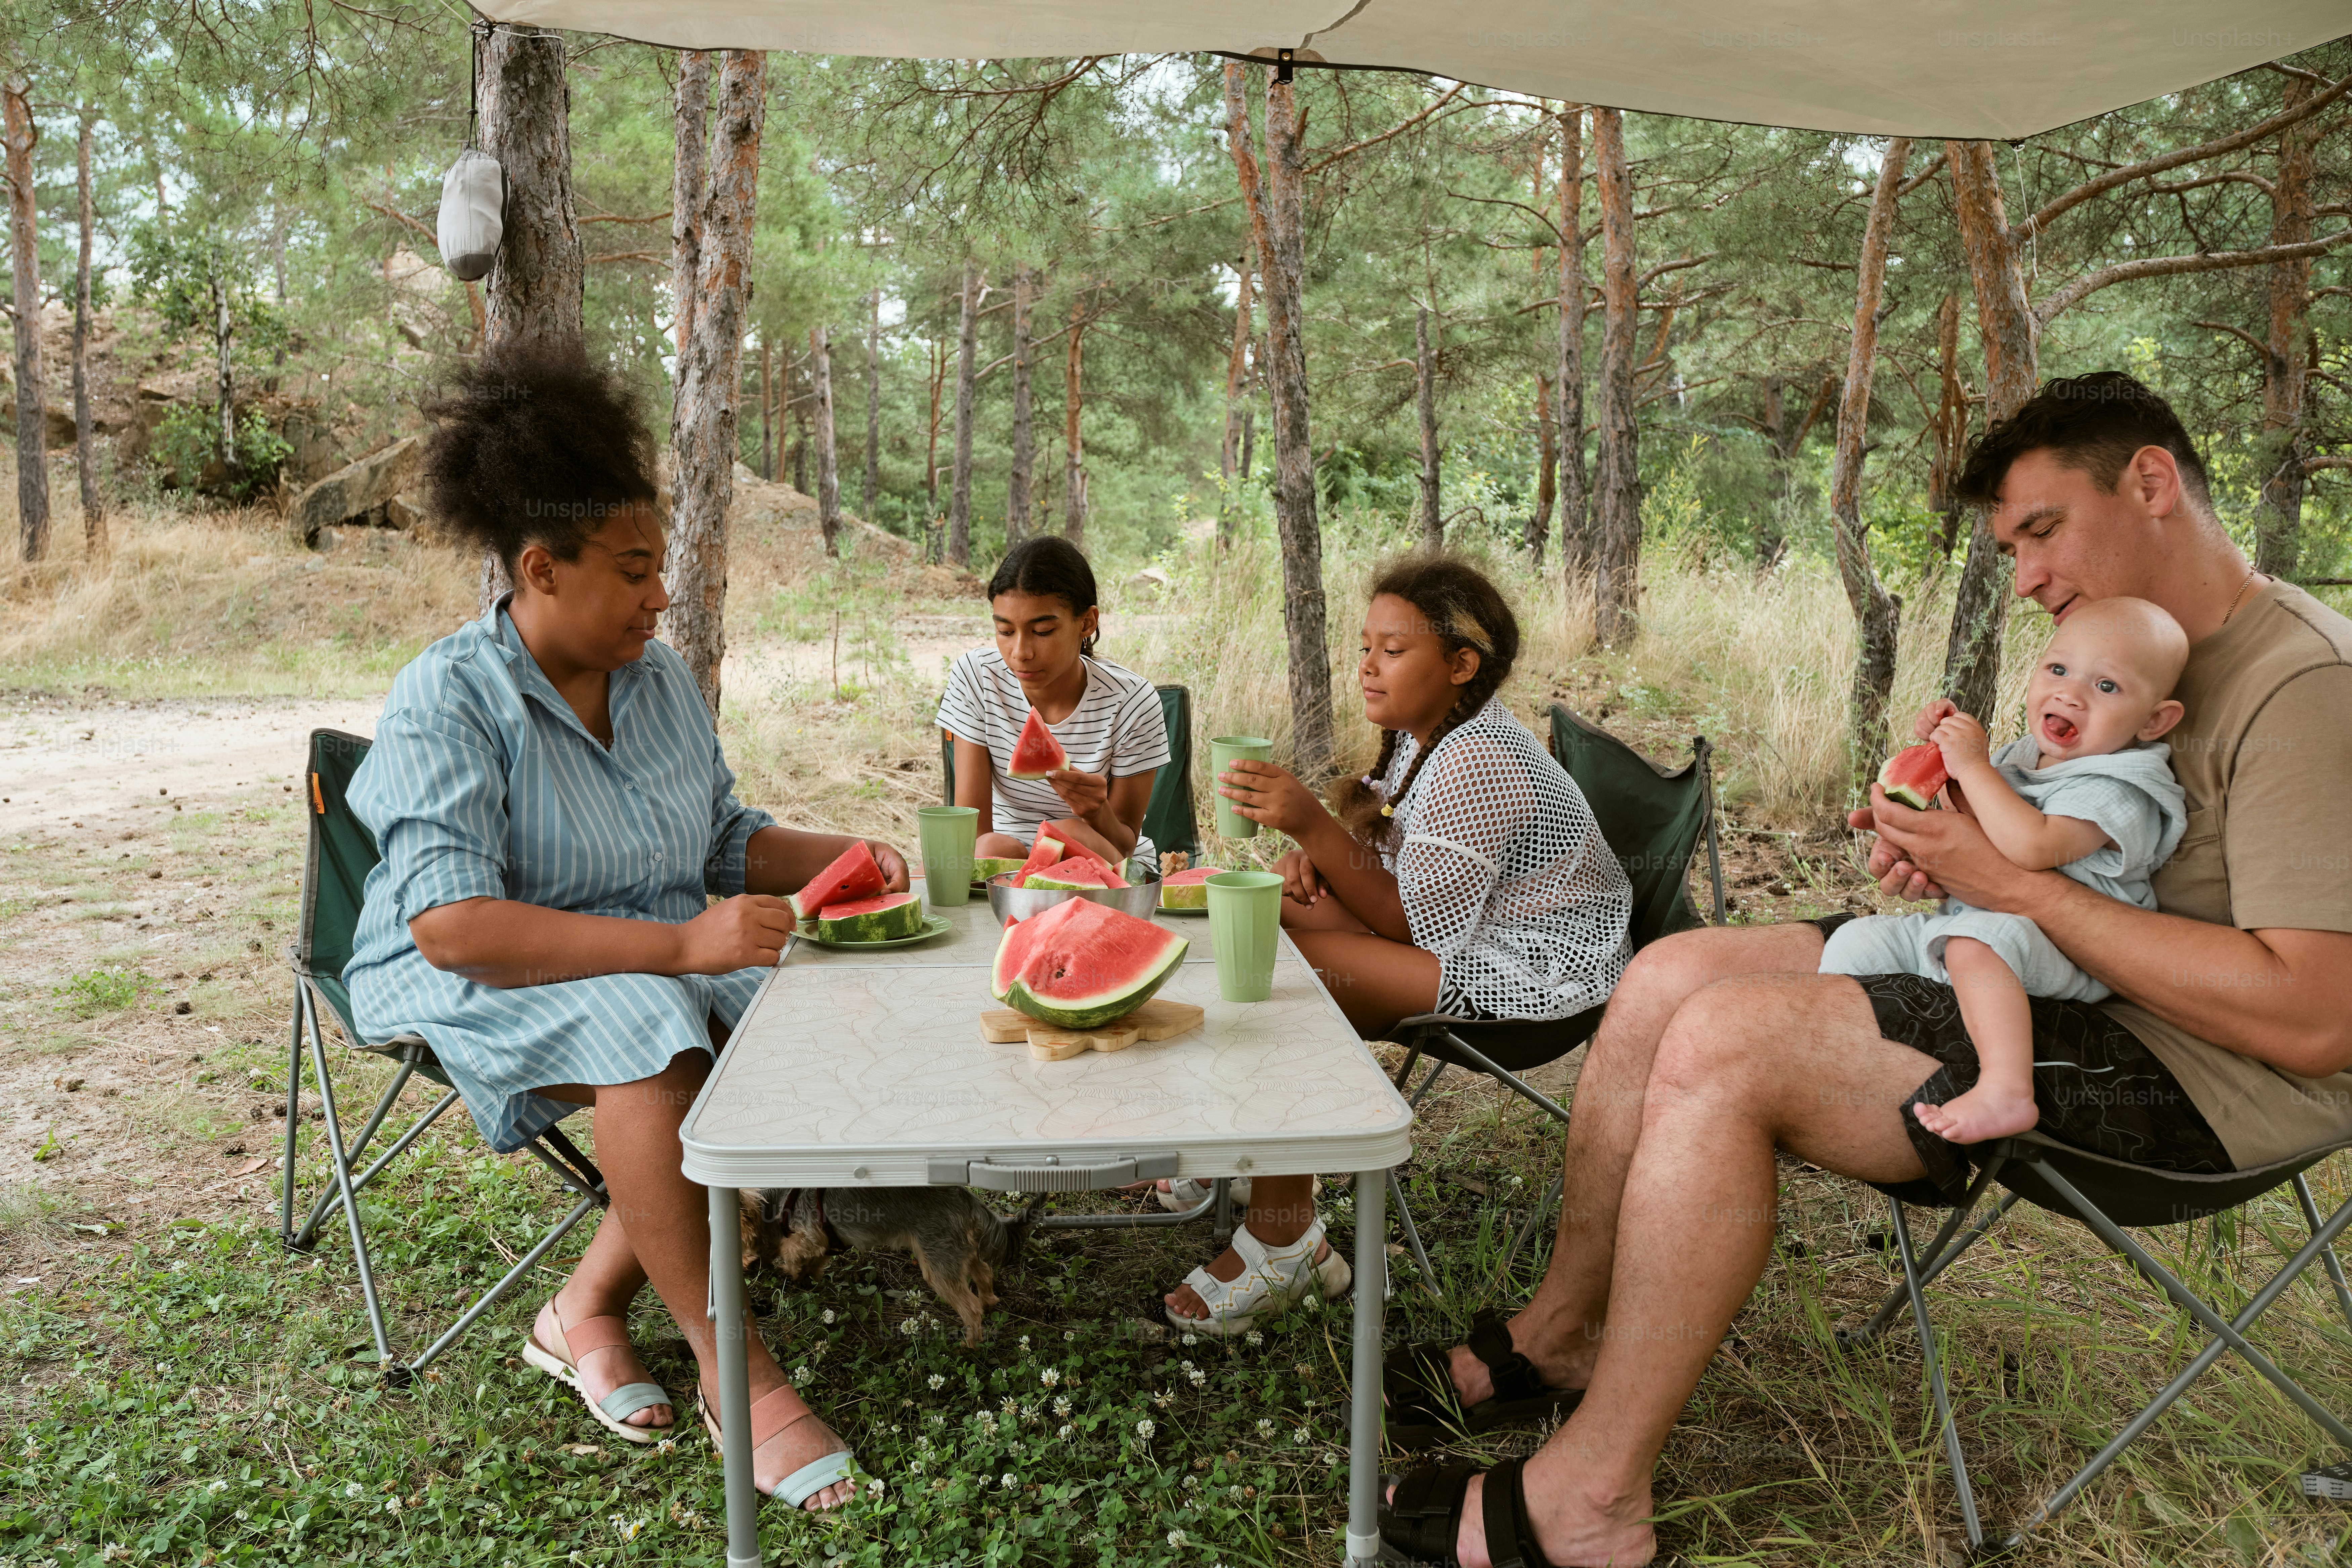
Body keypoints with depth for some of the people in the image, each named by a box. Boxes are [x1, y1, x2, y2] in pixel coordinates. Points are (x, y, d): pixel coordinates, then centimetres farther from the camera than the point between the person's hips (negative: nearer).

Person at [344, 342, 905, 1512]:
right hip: (479, 987, -6)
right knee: (648, 1035, -36)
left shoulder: (659, 677, 6)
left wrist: (850, 859, -3)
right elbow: (452, 924, -27)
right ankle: (736, 1376, -24)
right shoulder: (449, 698, -16)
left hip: (660, 960, 7)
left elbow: (724, 841, 16)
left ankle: (588, 1306, -8)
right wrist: (679, 943, -35)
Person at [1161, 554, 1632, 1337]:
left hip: (1533, 974, -11)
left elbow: (1414, 925, -24)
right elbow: (1390, 875, 13)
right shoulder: (1425, 731, 6)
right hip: (1462, 930, 11)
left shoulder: (1478, 764, -25)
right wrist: (1313, 852, -9)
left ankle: (1281, 1240, -14)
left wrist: (1314, 825, -31)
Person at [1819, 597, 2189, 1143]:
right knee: (1858, 940, 3)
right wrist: (1946, 752, 7)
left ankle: (2006, 1092, -46)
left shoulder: (2117, 789, -16)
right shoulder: (2025, 755, 11)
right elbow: (1973, 816, 27)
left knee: (1978, 942, -40)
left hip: (2057, 949, -9)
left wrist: (1975, 765, -23)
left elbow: (2032, 846, -32)